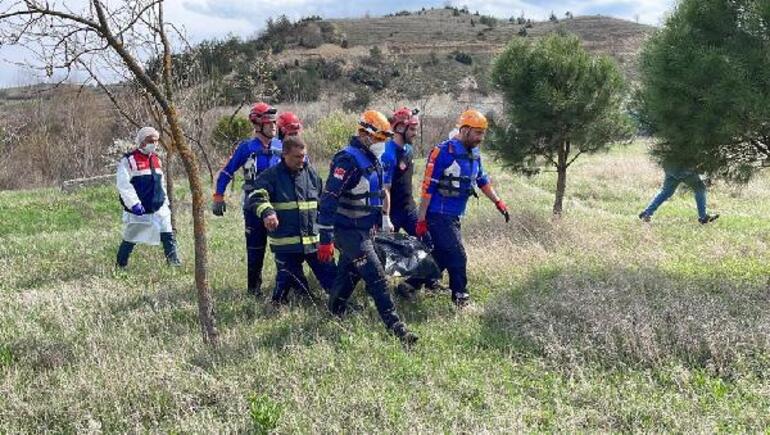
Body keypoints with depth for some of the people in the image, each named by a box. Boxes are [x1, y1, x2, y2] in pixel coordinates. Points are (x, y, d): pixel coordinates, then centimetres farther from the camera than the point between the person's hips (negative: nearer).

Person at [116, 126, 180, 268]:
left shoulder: (156, 159, 13)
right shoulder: (129, 160, -10)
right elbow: (123, 184, -16)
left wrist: (165, 202, 18)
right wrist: (134, 204, -22)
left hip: (158, 208, 6)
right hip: (138, 209, -6)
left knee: (168, 235, -3)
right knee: (130, 239, 6)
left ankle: (174, 262, 1)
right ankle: (120, 266, 22)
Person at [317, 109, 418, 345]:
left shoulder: (371, 159, 10)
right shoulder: (348, 159, -21)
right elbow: (329, 199, -25)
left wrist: (377, 224, 25)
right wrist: (326, 239, -27)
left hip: (365, 231, 9)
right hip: (349, 232, -9)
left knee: (348, 275, 20)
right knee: (377, 277, -11)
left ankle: (334, 316, 35)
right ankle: (395, 327, -7)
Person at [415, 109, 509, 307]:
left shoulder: (474, 154, 9)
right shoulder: (443, 152, -16)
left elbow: (482, 180, 23)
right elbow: (428, 187, -16)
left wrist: (498, 202, 16)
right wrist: (421, 219, -16)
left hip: (454, 216, 9)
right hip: (439, 216, -8)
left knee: (442, 257, 13)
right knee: (458, 257, -8)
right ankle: (460, 297, 6)